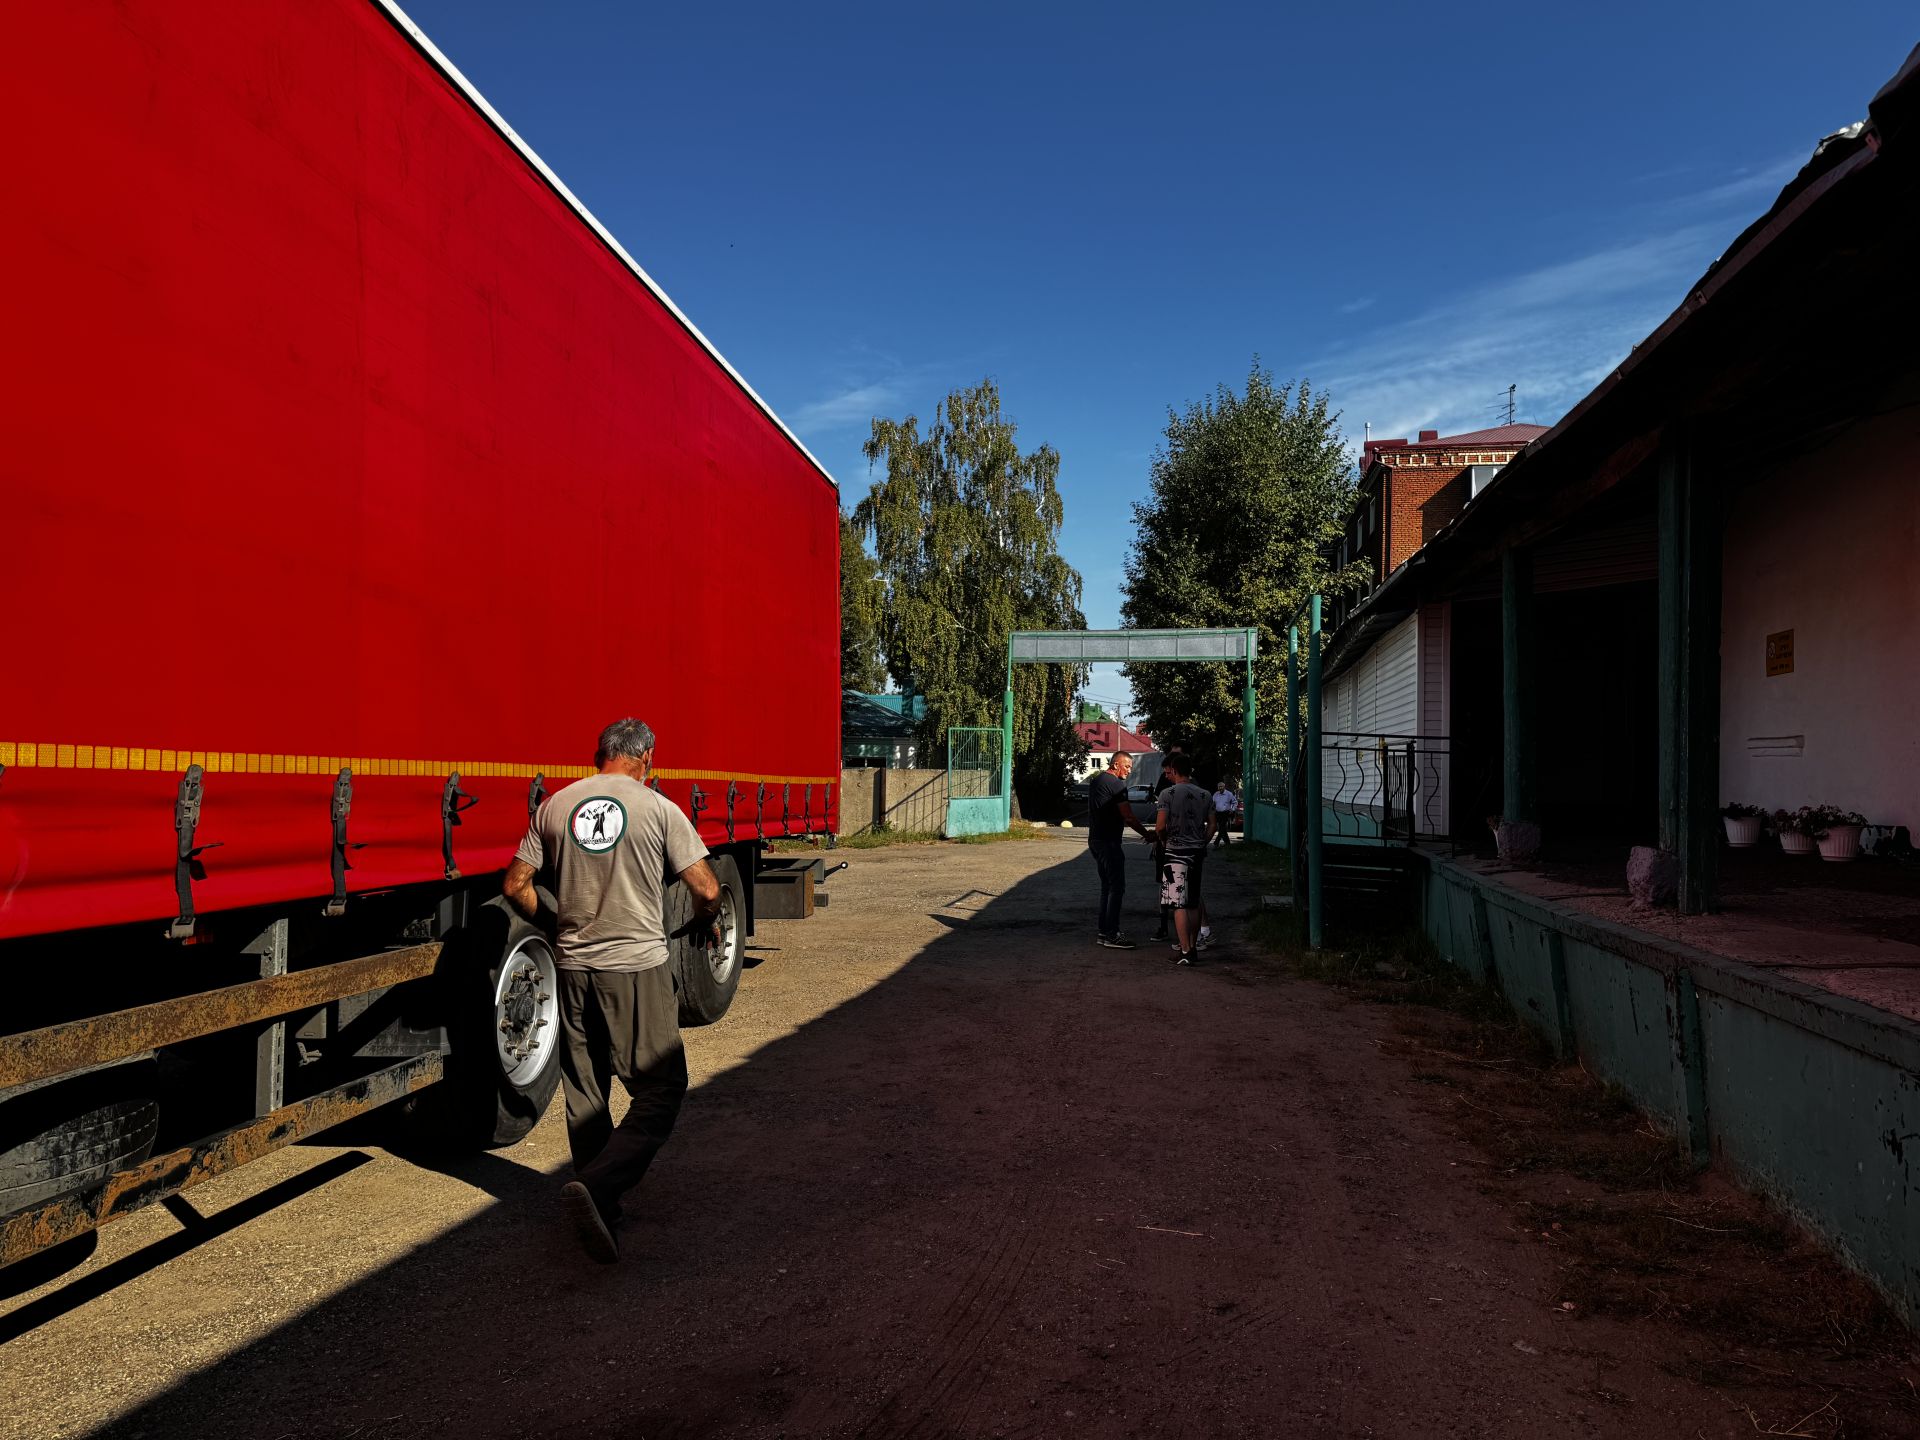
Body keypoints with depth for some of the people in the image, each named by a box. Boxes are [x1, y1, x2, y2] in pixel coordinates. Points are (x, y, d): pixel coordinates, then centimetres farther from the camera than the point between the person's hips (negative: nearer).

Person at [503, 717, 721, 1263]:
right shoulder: (659, 809, -6)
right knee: (660, 1090, 3)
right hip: (637, 969, -5)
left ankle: (602, 1209, 25)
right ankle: (596, 1186, -16)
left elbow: (516, 885, 8)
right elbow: (707, 891, -7)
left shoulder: (554, 807, 5)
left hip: (573, 968, 5)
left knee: (584, 1093, 17)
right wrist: (702, 924, 14)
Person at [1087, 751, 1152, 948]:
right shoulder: (1115, 784, -13)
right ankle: (1111, 935, -8)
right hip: (1108, 842, -10)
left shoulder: (1097, 780, 17)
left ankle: (1103, 931, 18)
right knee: (1117, 887, -7)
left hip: (1095, 840, 10)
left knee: (1107, 886, 15)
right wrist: (1147, 834, -5)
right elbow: (1128, 817, -14)